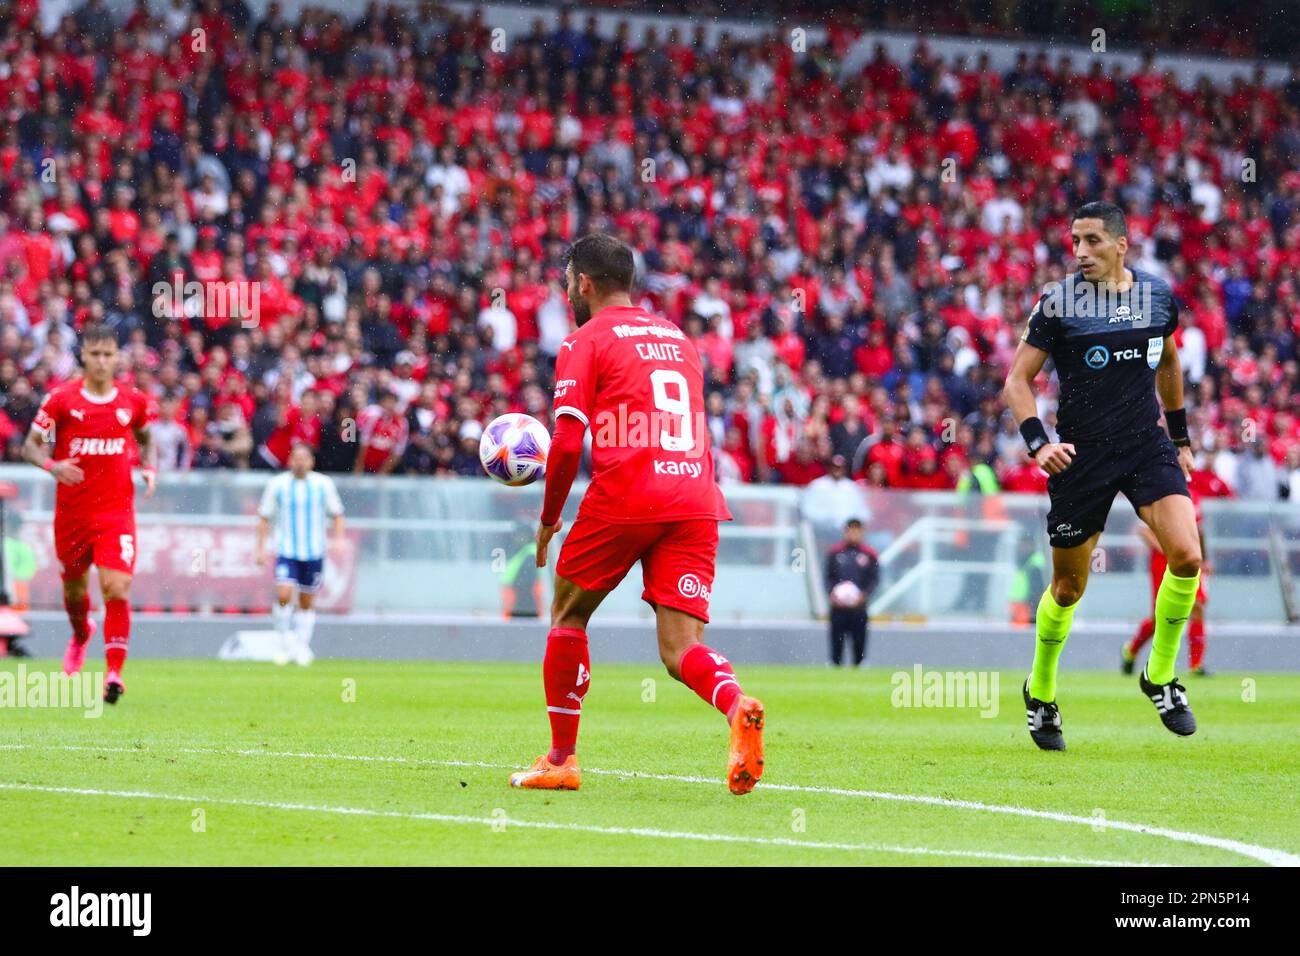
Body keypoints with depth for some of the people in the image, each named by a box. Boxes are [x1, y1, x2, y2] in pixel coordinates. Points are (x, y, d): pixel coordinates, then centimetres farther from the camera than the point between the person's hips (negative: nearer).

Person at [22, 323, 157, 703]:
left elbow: (146, 440, 20)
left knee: (116, 588, -17)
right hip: (71, 511, 1)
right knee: (74, 587, 17)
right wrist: (52, 465, -22)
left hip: (116, 511, -1)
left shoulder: (133, 401, 2)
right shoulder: (61, 399, -5)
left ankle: (114, 672, -16)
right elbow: (31, 445, -1)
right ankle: (81, 635, 51)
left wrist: (150, 468, 0)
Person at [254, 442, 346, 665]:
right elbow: (264, 517, 6)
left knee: (307, 602, 8)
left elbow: (337, 514, 11)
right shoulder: (277, 484, 0)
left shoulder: (324, 484, 2)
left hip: (314, 553, 1)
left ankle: (302, 646, 22)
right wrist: (260, 549, 1)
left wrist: (339, 539, -4)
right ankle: (285, 642, -2)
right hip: (286, 552, -1)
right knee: (284, 594, -20)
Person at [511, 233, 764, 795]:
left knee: (568, 616, 17)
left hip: (623, 497, -5)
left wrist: (548, 520, 6)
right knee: (680, 649, -2)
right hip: (695, 500, 5)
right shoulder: (679, 339, 23)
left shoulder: (584, 342, 3)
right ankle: (736, 706, -33)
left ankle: (561, 759, 20)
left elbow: (567, 443, -5)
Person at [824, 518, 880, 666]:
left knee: (859, 643, -1)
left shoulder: (869, 554, 5)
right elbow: (828, 576, 9)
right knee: (837, 640, -1)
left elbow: (875, 578, 4)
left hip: (859, 607, 0)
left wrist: (864, 594, -12)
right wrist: (832, 592, -10)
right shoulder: (835, 552, 7)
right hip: (838, 606, 0)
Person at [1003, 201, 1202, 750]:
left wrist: (1180, 436, 24)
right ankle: (1041, 693, 30)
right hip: (1081, 454, -2)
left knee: (1186, 556, -18)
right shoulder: (1058, 303, -7)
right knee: (1068, 588, 5)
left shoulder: (1159, 295, 3)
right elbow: (1017, 380, -4)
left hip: (1147, 446, 2)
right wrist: (1038, 441, -18)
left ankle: (1161, 675, 3)